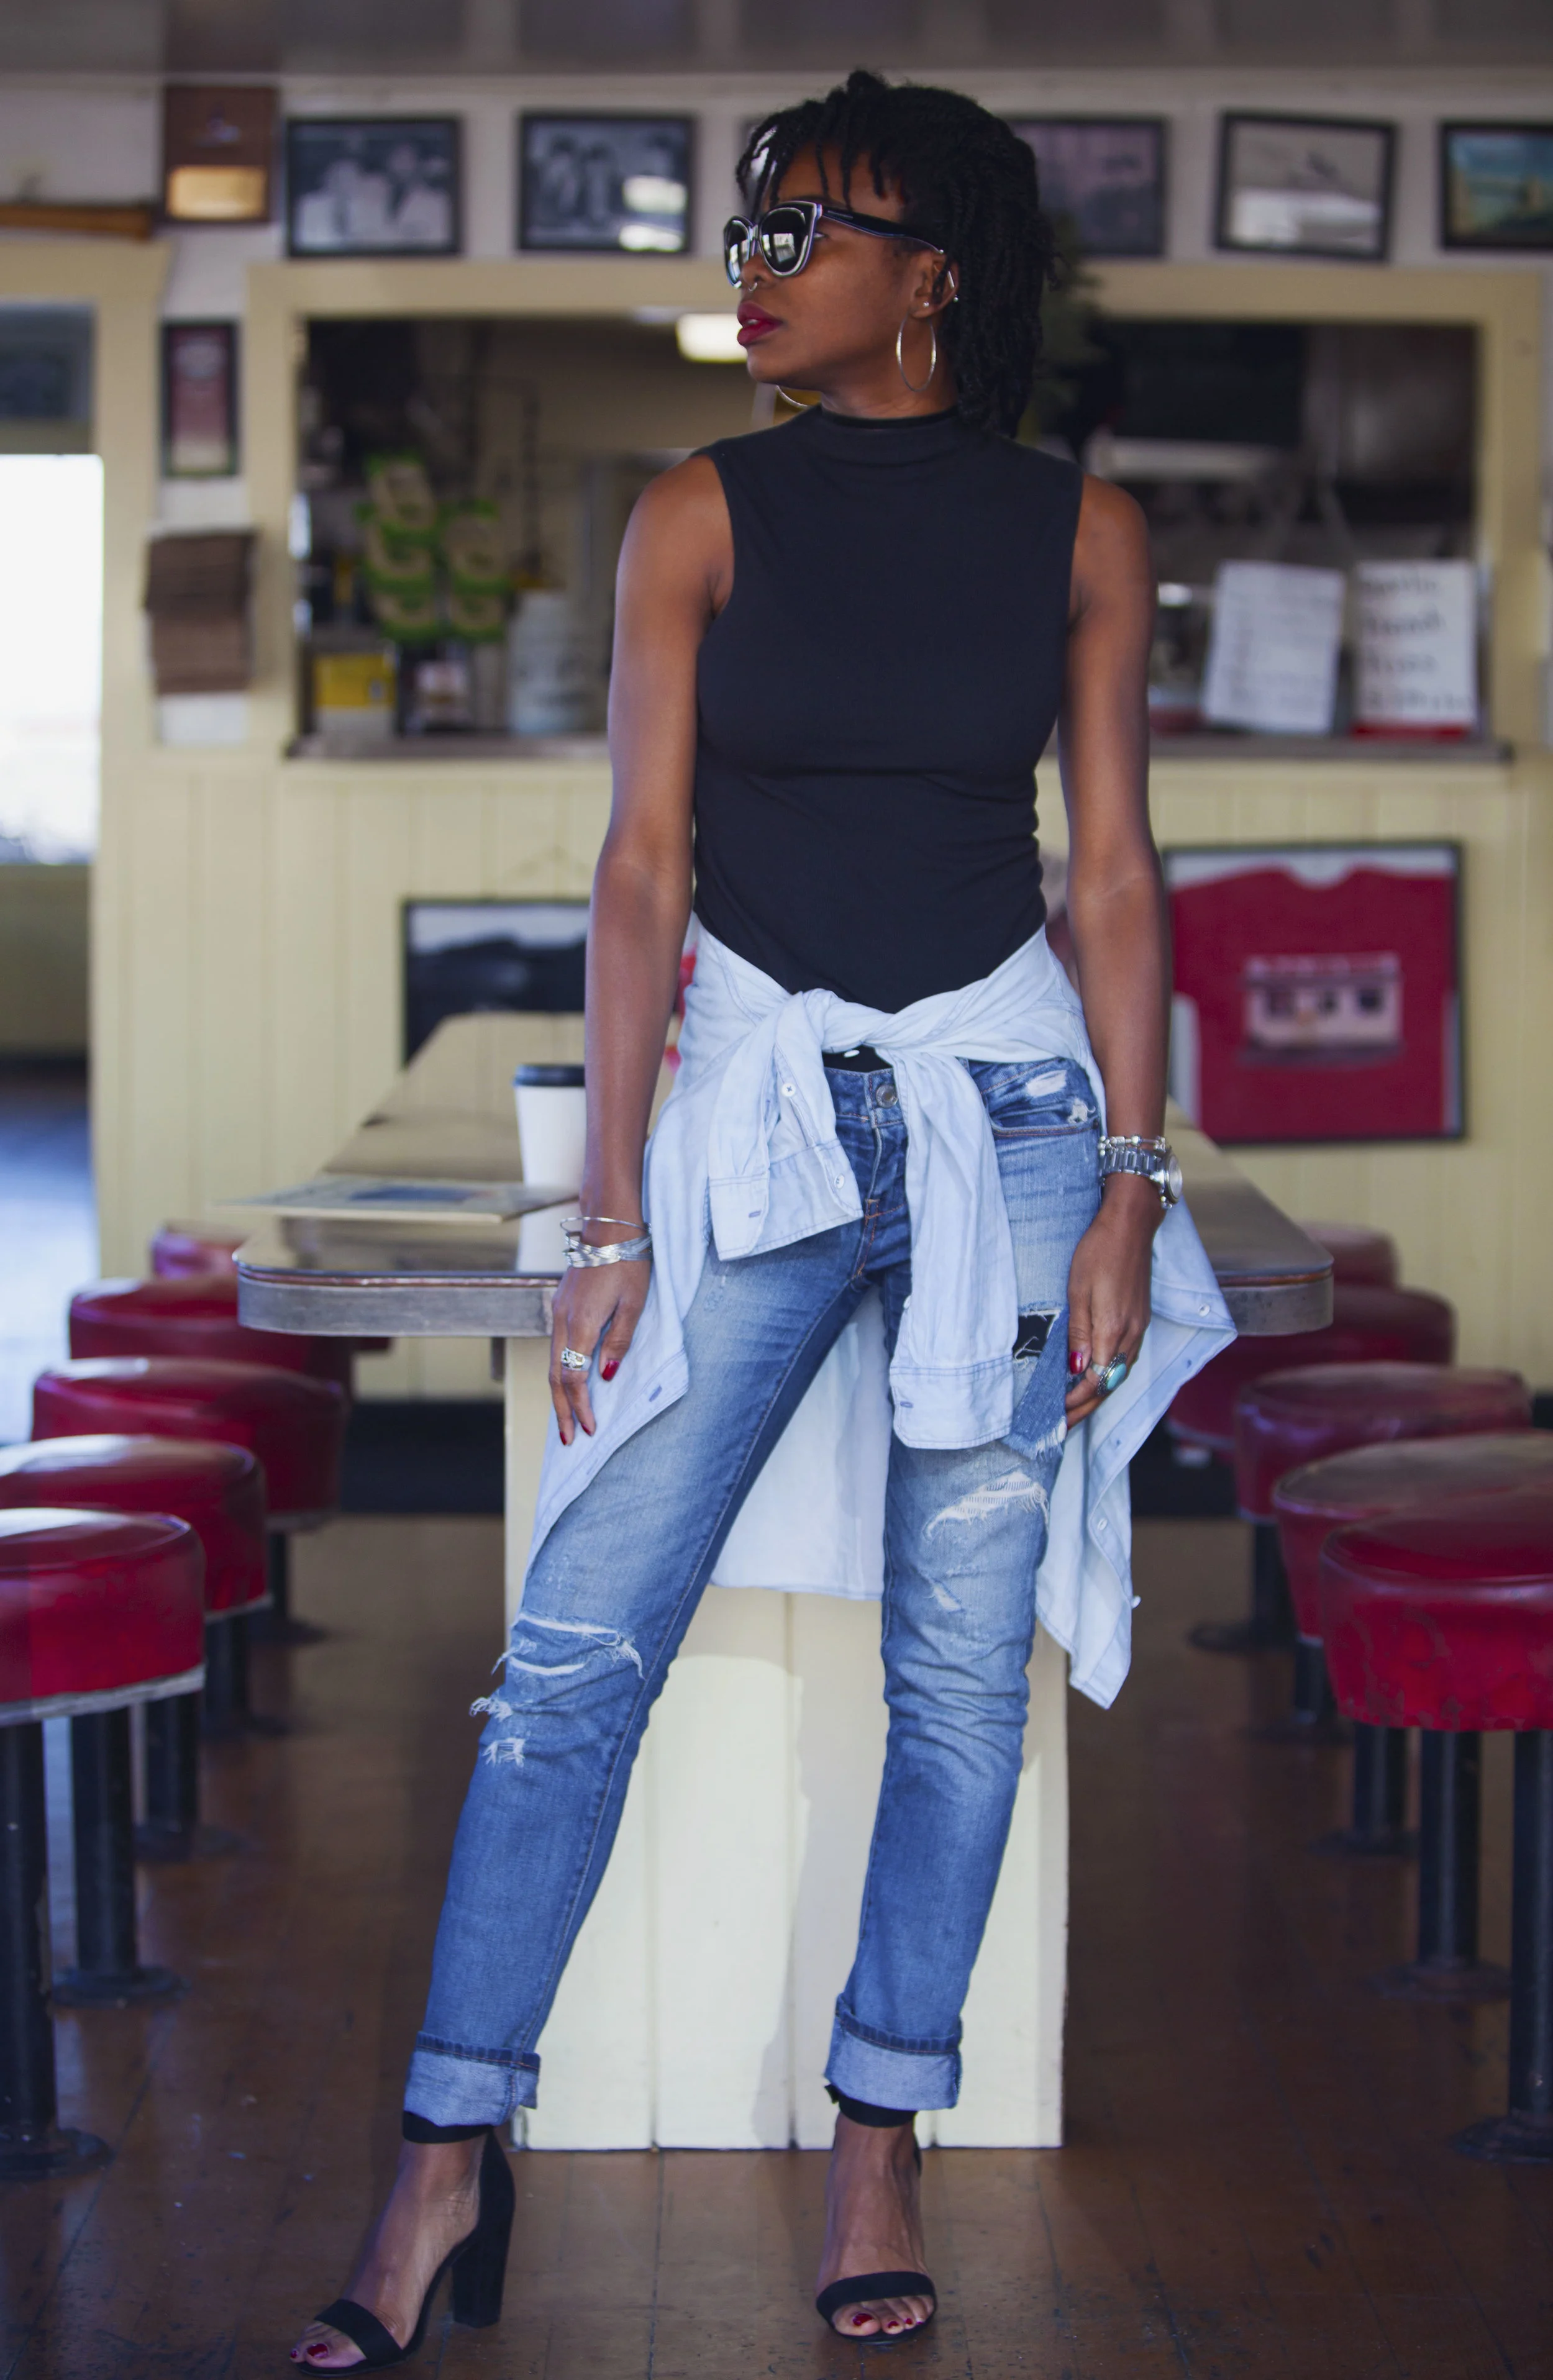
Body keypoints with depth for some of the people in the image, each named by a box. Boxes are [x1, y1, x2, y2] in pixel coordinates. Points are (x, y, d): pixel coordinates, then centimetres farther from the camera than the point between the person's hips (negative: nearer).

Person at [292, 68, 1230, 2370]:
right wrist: (613, 1215, -6)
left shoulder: (1083, 528, 1)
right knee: (582, 1638, -6)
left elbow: (1116, 870, 3)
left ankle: (880, 2137, 17)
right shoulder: (704, 516, 0)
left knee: (961, 1660, 4)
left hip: (1009, 1102, 0)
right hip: (752, 1099, 0)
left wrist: (1132, 1190, -2)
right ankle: (451, 2153, 1)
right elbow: (643, 863, -2)